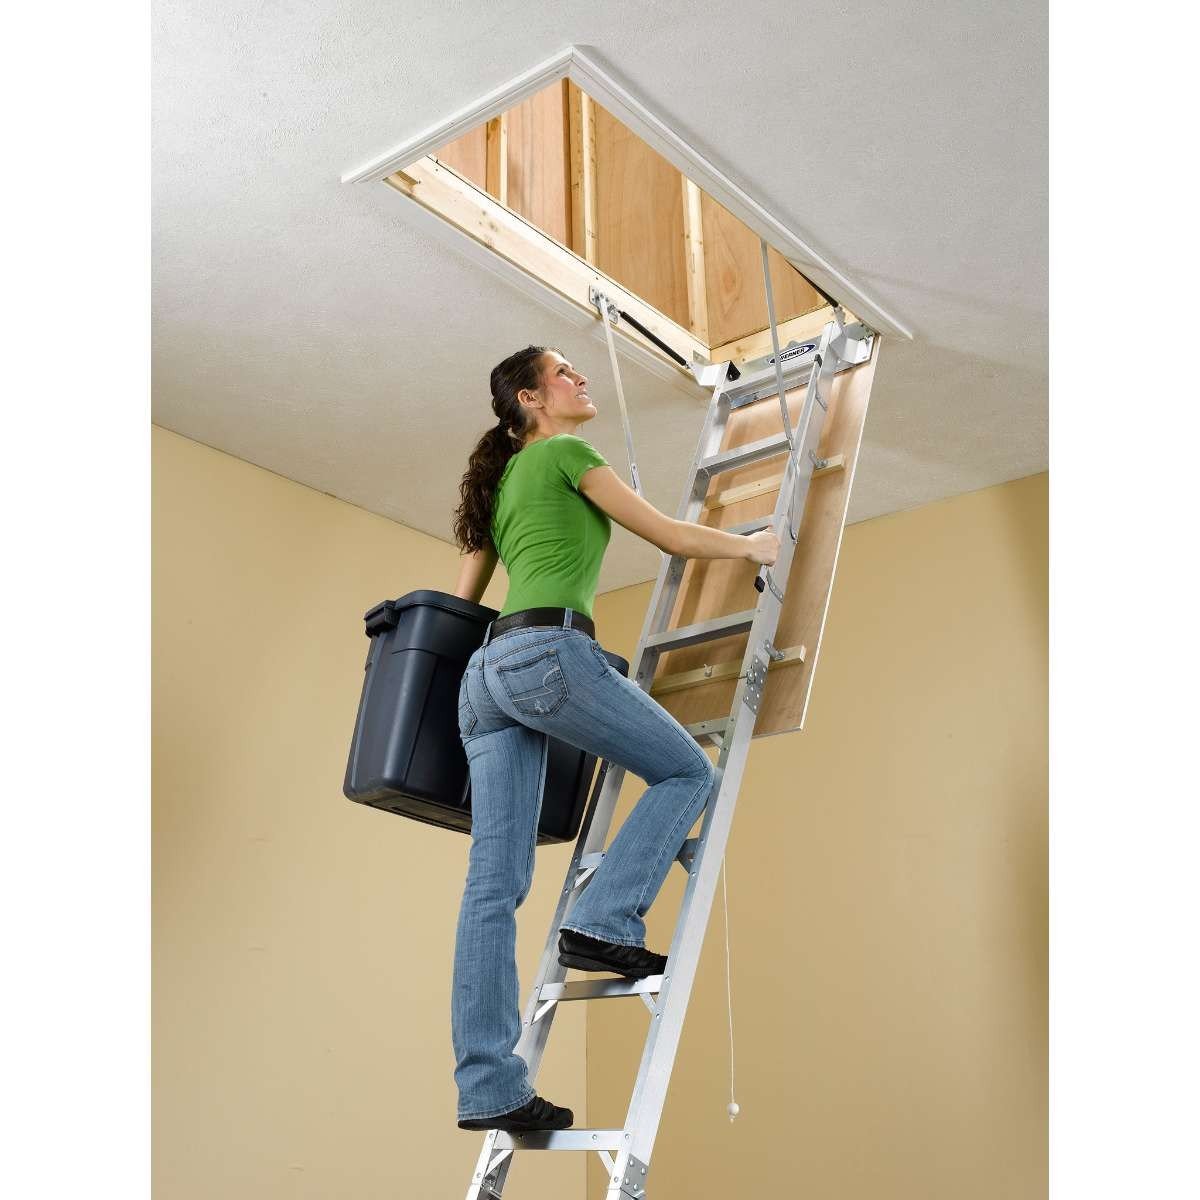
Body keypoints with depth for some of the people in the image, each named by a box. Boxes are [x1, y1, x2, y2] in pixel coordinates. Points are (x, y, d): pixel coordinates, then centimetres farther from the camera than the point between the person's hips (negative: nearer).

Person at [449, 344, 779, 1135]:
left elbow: (462, 601, 31)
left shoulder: (501, 483, 29)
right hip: (549, 652, -8)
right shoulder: (565, 454, 6)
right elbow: (670, 536, 7)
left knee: (494, 885, 0)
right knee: (688, 772, 9)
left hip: (486, 671, 8)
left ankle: (489, 1087, -2)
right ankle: (605, 923, -5)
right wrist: (752, 546, 22)